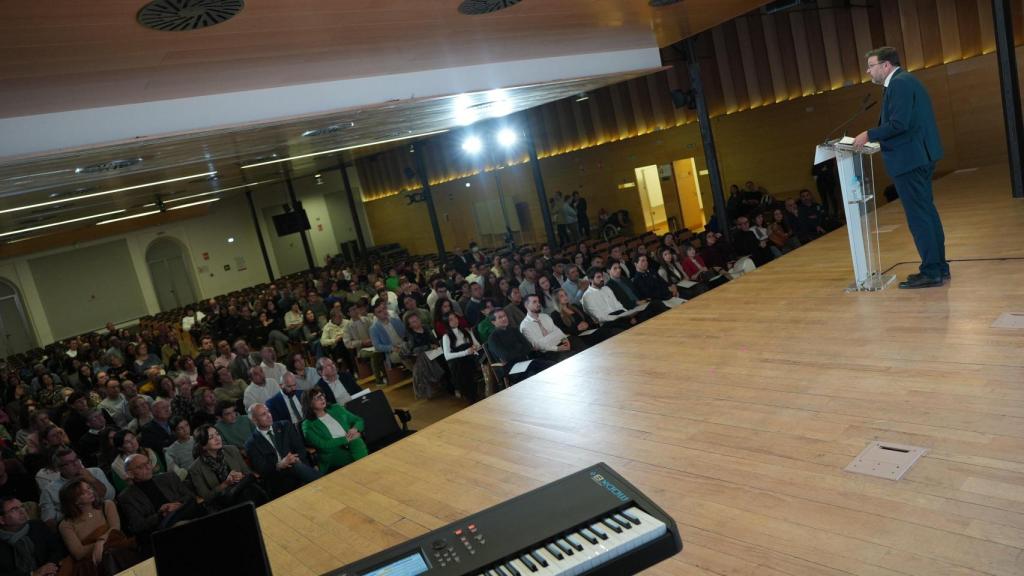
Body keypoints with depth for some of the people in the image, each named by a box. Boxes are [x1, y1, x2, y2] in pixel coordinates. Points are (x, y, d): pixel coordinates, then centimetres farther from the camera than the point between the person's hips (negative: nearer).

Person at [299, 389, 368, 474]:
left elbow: (358, 420, 22)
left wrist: (355, 429, -1)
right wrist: (346, 439, -9)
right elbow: (323, 445, -8)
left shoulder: (336, 409, 18)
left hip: (357, 449, 4)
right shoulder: (308, 425, 4)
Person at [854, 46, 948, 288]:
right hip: (920, 156, 11)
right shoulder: (906, 81, 18)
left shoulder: (899, 84, -14)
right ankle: (938, 265, 23)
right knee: (926, 212, 15)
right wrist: (875, 138, 14)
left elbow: (899, 123, -23)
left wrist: (869, 135, -13)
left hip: (909, 159, -11)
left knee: (918, 216, -6)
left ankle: (931, 272, -2)